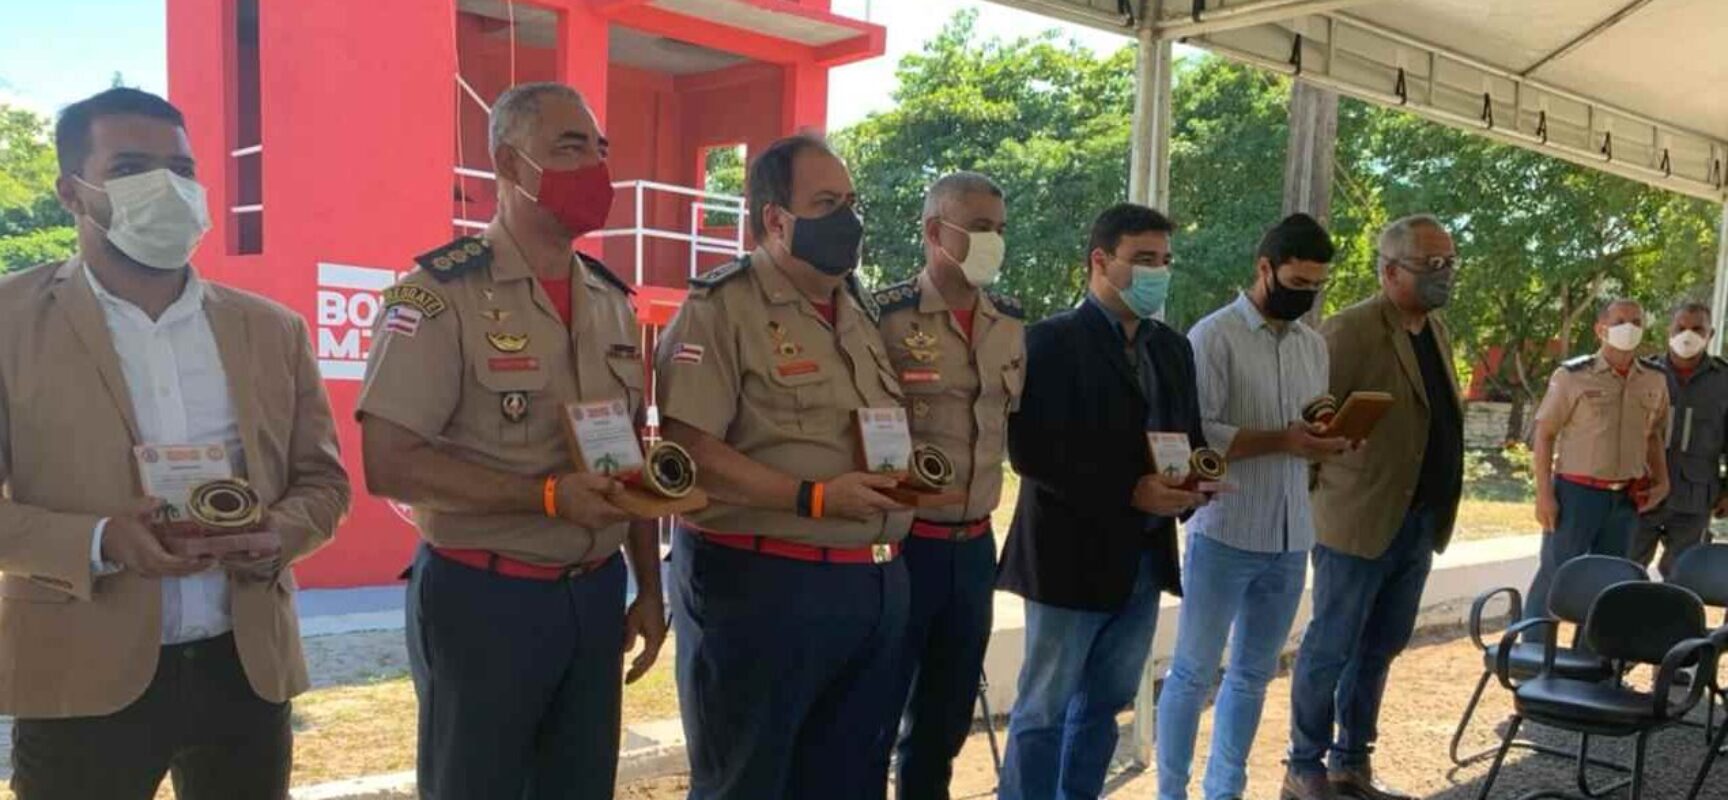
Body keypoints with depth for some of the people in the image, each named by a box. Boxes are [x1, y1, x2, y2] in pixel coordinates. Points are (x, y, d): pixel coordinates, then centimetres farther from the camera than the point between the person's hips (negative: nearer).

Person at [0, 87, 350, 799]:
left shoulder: (272, 329, 7)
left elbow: (322, 480, 11)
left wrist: (279, 532, -9)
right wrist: (98, 542, -20)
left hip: (246, 667, 3)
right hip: (83, 676, -3)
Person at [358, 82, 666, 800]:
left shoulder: (611, 298, 8)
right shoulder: (441, 293, -12)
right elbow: (389, 464, -17)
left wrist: (648, 587, 11)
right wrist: (551, 495, -22)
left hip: (595, 595, 6)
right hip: (482, 600, -6)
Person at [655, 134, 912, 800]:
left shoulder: (861, 312, 16)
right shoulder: (719, 310, -10)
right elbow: (688, 451, -20)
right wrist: (815, 498, -23)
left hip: (876, 585, 8)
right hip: (759, 586, -7)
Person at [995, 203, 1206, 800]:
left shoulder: (1173, 348, 12)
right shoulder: (1051, 342, -10)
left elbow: (1189, 437, 18)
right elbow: (1031, 451, -19)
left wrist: (1192, 485, -5)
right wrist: (1129, 493, -22)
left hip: (1144, 558, 7)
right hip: (1073, 554, -7)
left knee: (1104, 705, 16)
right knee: (1044, 711, 3)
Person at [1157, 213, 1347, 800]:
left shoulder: (1314, 345, 13)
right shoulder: (1214, 336, -8)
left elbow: (1311, 434, 19)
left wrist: (1331, 444, -4)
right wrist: (1279, 441, -22)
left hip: (1291, 539, 6)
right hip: (1225, 535, -6)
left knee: (1254, 673, 14)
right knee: (1194, 672, 4)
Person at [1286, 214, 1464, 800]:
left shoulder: (1437, 330, 12)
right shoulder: (1350, 330, -14)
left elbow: (1442, 421, 18)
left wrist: (1439, 513, 14)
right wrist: (1323, 493, -11)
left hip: (1419, 524, 8)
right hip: (1360, 522, -8)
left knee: (1379, 650, 16)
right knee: (1331, 650, 3)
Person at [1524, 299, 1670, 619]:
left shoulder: (1655, 380, 6)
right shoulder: (1572, 375, -8)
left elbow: (1653, 435, 19)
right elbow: (1544, 436, -6)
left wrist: (1662, 481, 6)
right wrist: (1544, 494, -11)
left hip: (1626, 498, 5)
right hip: (1576, 491, -5)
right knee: (1555, 573, -2)